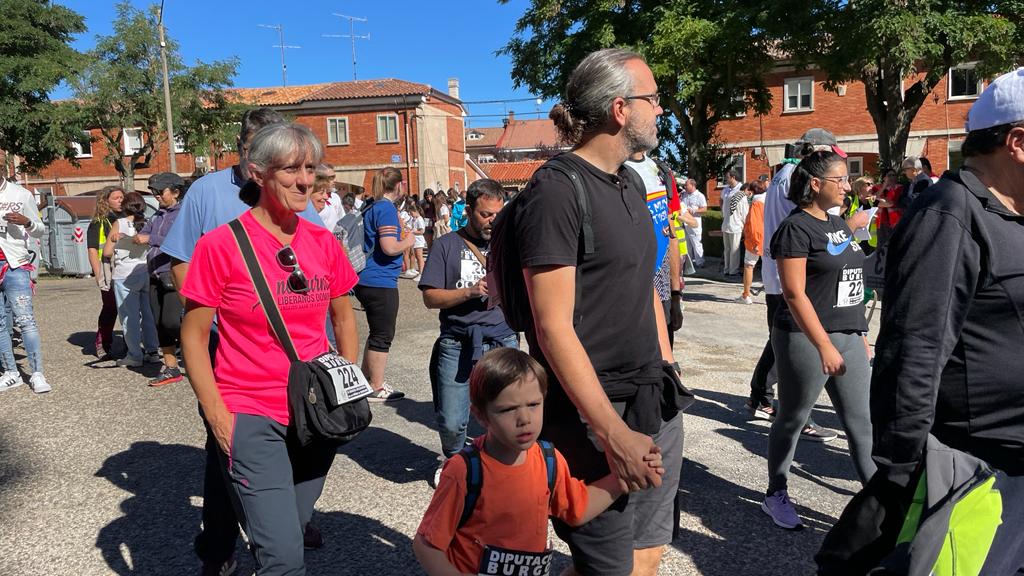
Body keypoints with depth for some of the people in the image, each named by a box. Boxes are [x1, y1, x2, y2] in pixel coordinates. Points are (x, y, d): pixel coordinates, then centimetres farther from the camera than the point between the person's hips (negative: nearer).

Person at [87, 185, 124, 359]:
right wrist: (99, 276, -12)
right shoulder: (98, 223, 2)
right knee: (110, 309, -3)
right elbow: (92, 250, -4)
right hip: (109, 273, -4)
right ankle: (103, 345, 8)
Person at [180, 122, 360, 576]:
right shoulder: (221, 244, -10)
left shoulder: (324, 243, 1)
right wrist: (218, 416, -9)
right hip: (251, 418, -4)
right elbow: (194, 336, -5)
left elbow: (343, 319, 13)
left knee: (292, 534, 20)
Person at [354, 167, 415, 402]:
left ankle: (366, 380, 31)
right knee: (382, 336, 2)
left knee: (377, 332, 21)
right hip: (381, 282, -10)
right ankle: (377, 389, 12)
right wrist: (408, 241, -5)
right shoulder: (387, 208, -15)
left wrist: (401, 235, 21)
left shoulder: (373, 208, 14)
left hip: (368, 280, 10)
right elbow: (389, 248, -23)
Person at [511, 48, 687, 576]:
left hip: (657, 404, 8)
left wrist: (669, 374, 15)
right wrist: (613, 433, -20)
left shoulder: (631, 184, 11)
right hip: (595, 414, -8)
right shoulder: (556, 190, -15)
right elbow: (554, 329, -20)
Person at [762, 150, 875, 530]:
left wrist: (861, 334, 17)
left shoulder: (839, 224, 14)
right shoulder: (796, 228, -12)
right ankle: (775, 497, 23)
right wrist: (824, 347, -22)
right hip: (806, 340, -8)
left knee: (862, 424, 8)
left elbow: (850, 284, 19)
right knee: (792, 420, 6)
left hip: (847, 337, 8)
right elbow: (794, 294, -18)